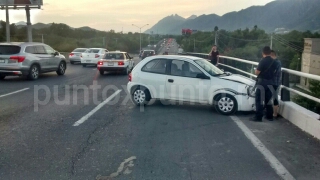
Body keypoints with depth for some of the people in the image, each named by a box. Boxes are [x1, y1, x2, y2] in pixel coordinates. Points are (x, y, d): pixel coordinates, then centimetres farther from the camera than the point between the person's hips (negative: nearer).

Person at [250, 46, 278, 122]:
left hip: (262, 82, -7)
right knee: (268, 100, 16)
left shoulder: (263, 61, -15)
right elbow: (273, 71, 12)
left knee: (259, 100, -2)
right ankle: (270, 116, 22)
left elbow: (257, 72, -14)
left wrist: (257, 69, 6)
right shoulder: (274, 62, 4)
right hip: (270, 83, 7)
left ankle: (258, 117, -3)